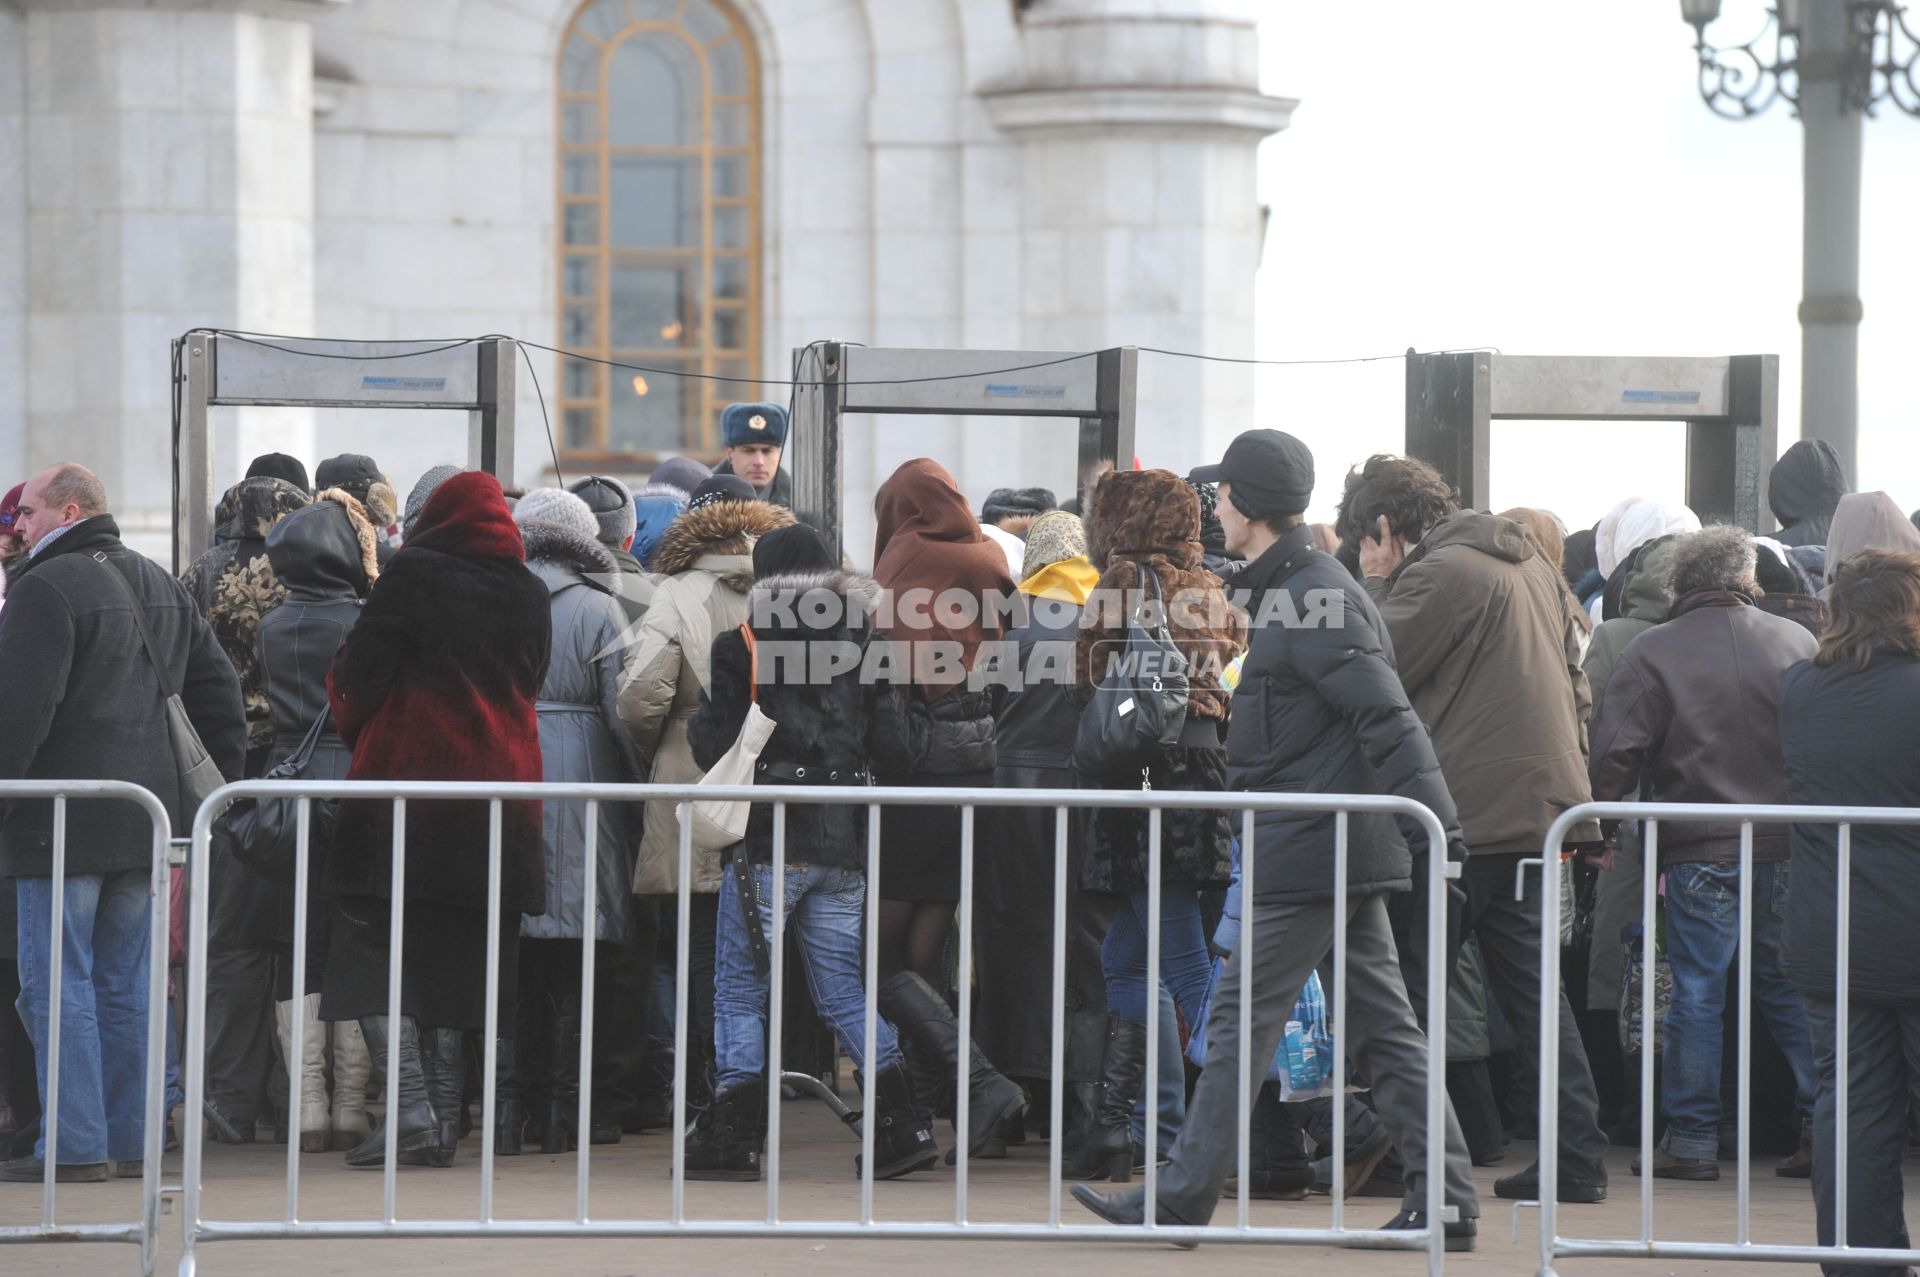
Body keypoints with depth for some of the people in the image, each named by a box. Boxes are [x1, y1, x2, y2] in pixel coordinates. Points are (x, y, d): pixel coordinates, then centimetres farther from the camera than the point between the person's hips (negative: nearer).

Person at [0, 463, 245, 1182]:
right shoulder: (160, 586, 17)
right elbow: (218, 687, 20)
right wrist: (220, 782, 22)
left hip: (65, 820, -8)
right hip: (149, 818, 8)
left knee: (58, 982, -5)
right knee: (126, 984, 11)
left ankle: (75, 1146, -8)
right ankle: (131, 1141, 12)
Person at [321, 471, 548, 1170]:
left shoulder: (413, 573, -5)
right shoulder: (529, 593, 9)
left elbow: (361, 673, -5)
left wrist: (355, 725, 15)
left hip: (408, 779, -5)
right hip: (498, 786, 5)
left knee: (374, 952, -3)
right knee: (454, 958, 11)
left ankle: (408, 1104, -16)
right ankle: (445, 1117, 9)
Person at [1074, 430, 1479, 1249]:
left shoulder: (1313, 603, -15)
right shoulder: (1286, 592, 16)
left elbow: (1387, 720, -21)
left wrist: (1435, 824, -26)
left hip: (1307, 848, -10)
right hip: (1348, 845, 10)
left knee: (1241, 1021, -3)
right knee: (1383, 1028, 8)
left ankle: (1181, 1199, 2)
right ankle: (1445, 1198, 6)